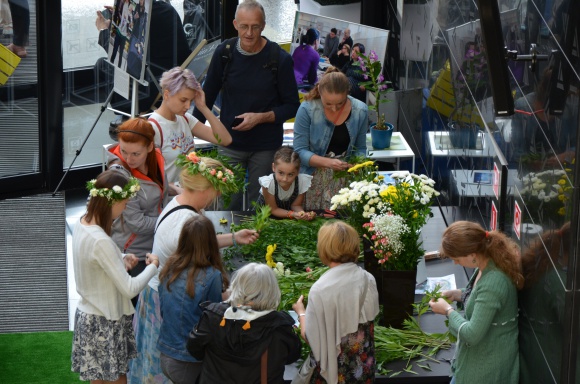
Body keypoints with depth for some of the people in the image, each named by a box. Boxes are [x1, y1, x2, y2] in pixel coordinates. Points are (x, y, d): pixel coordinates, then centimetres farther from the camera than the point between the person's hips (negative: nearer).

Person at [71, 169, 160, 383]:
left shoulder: (82, 224, -2)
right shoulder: (100, 241, -29)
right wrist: (153, 266, -10)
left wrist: (121, 260, 4)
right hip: (105, 324, -9)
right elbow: (130, 289, -24)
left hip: (88, 316, 9)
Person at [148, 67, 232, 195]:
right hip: (167, 197, -7)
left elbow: (225, 140, 5)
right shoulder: (153, 127, -11)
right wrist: (176, 190, -26)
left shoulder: (185, 119, 10)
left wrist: (203, 108, -1)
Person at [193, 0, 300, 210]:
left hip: (266, 146, -1)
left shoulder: (280, 59, -10)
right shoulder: (224, 53, -3)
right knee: (228, 202, 2)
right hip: (230, 143, 1)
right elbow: (208, 96, 8)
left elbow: (292, 106, -3)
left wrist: (261, 117, -17)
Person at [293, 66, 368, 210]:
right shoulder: (307, 109, -13)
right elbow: (300, 150, -11)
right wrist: (327, 162, -25)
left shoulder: (360, 111, -4)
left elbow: (360, 148, 7)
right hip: (313, 179, -2)